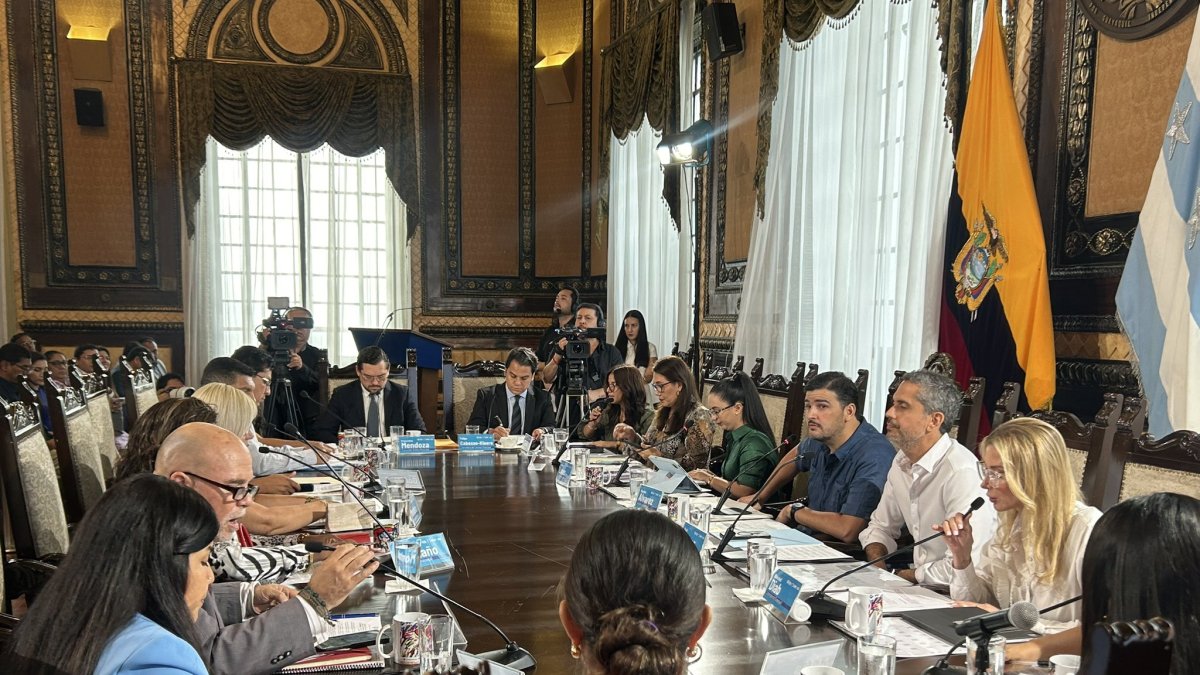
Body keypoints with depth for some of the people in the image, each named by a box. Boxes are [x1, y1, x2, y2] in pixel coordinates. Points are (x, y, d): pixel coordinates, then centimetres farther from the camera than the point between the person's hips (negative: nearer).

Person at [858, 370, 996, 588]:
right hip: (917, 585, 8)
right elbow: (881, 527, 16)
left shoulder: (962, 473, -23)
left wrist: (904, 576, -11)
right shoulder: (902, 462, 4)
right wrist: (878, 571, -3)